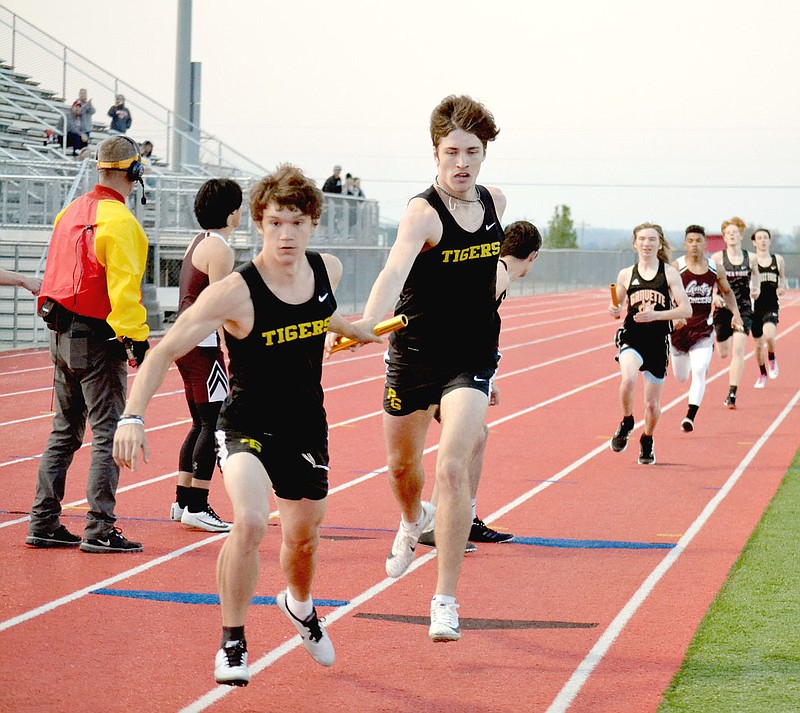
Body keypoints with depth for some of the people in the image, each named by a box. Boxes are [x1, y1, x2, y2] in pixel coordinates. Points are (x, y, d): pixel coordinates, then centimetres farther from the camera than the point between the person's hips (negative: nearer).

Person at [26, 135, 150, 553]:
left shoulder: (71, 212, 11)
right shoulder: (118, 220, -15)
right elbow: (123, 286, -21)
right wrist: (137, 338, -20)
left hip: (62, 336, 8)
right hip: (98, 340, -8)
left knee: (65, 432, 14)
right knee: (109, 433, -4)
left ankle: (43, 523, 15)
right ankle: (99, 530, -7)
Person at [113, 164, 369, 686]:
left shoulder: (328, 270, -7)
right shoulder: (234, 293, -24)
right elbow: (165, 351, -23)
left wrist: (354, 329, 37)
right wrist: (134, 416, -34)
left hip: (306, 427, 5)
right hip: (247, 427, -5)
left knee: (304, 537, 19)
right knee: (251, 521, -29)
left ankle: (300, 606, 56)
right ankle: (233, 642, -8)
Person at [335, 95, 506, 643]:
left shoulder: (495, 202, -1)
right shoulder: (423, 212, -19)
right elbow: (395, 269, -39)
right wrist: (369, 321, -56)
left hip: (472, 356, 1)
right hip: (414, 354, -1)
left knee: (453, 467, -16)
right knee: (402, 464, 18)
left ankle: (446, 601, -11)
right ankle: (414, 522, 56)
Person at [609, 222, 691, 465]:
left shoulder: (669, 273, -1)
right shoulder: (626, 275, 5)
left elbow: (686, 310, -7)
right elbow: (617, 305, 19)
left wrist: (655, 315, -20)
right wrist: (614, 311, -6)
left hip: (658, 341, 0)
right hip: (631, 336, 0)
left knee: (652, 404, 8)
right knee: (628, 379, -31)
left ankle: (647, 440, 38)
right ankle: (626, 422, -3)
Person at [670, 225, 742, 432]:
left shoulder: (715, 269, 2)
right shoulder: (676, 267, -8)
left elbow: (727, 291, 20)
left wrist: (736, 314, 7)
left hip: (704, 326, 0)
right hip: (680, 325, 0)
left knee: (699, 372, -18)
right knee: (681, 377, 11)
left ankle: (691, 416, -15)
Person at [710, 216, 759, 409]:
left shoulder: (750, 258, 1)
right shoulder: (717, 258, -5)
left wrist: (755, 288, 11)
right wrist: (714, 296, -21)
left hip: (744, 309, 0)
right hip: (723, 308, 0)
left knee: (738, 349, -16)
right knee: (724, 353, 10)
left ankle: (732, 394, -15)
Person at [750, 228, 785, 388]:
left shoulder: (778, 260, 6)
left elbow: (783, 279, 18)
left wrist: (782, 288, -3)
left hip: (772, 307, 0)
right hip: (755, 307, 0)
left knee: (769, 335, -27)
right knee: (759, 345, 7)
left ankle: (772, 360, 2)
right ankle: (762, 375, 28)